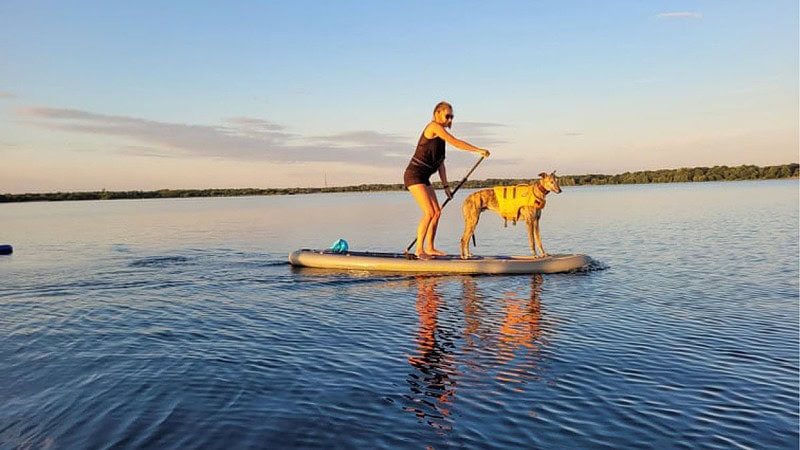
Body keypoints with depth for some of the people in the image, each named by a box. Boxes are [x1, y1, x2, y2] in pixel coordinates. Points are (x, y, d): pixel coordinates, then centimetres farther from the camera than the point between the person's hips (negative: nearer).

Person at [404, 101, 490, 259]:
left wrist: (446, 186, 14)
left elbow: (440, 163, 17)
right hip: (414, 175, -9)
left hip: (423, 178, 9)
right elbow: (455, 142, -19)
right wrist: (479, 150, -17)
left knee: (437, 212, 8)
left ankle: (430, 248, 16)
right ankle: (419, 250, -7)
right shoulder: (434, 126, -10)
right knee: (429, 213, -15)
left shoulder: (440, 135, 16)